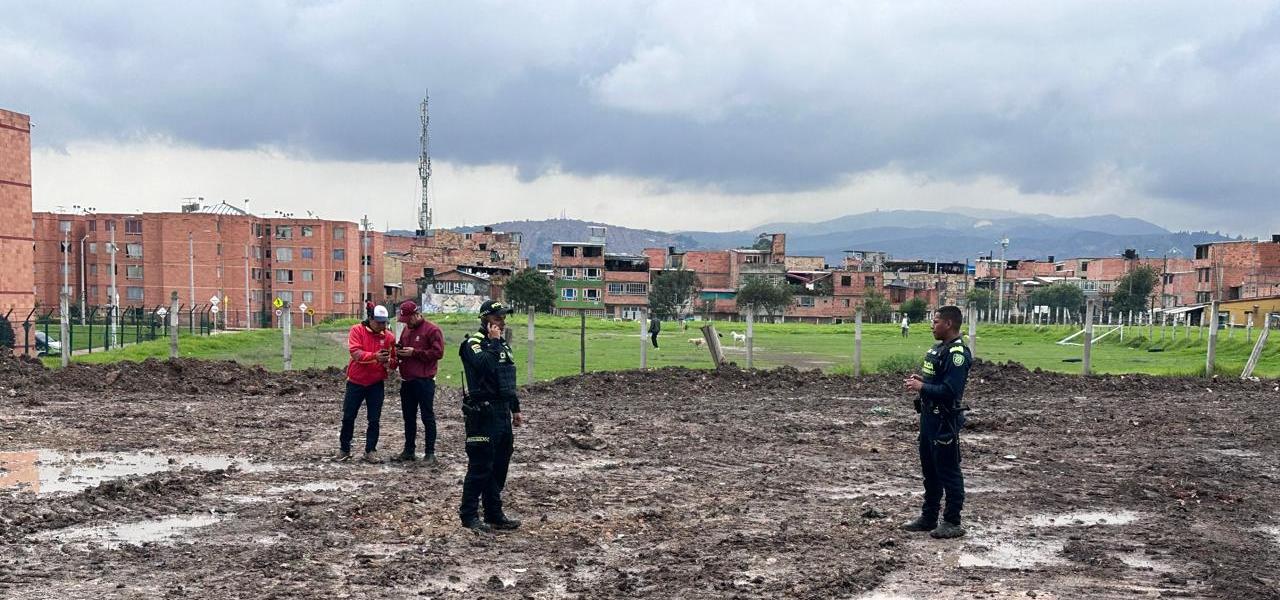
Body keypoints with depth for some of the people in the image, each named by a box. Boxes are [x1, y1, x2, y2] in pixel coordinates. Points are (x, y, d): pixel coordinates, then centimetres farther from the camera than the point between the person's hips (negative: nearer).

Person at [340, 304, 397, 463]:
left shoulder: (389, 336, 0)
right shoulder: (357, 330, -8)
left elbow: (393, 363, 3)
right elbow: (355, 353, -20)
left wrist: (388, 361, -21)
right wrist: (375, 356, -34)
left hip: (376, 384, 2)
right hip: (355, 382, -1)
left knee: (374, 420, 3)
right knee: (348, 417, 6)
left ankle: (370, 451, 12)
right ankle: (344, 449, 20)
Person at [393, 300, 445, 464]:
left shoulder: (432, 330, -9)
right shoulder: (406, 330, 15)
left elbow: (438, 352, -16)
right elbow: (402, 349, 26)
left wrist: (414, 352, -17)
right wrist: (398, 352, 1)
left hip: (424, 381, -7)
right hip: (407, 380, 8)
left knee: (428, 417, -1)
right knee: (409, 417, 13)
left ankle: (430, 453, 3)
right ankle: (409, 451, 21)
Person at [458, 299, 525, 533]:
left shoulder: (501, 344, 18)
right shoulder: (473, 343, -9)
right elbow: (485, 365, -30)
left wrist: (516, 409, 23)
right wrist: (493, 341, -17)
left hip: (502, 412, 9)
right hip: (482, 413, -9)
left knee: (499, 465, 12)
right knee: (480, 466, -7)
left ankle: (494, 514, 21)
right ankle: (469, 516, 0)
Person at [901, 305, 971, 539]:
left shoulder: (957, 354, -19)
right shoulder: (938, 349, 13)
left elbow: (950, 391, -27)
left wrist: (922, 387, -20)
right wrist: (918, 380, 7)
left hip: (945, 422, -10)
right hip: (929, 418, 10)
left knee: (948, 473, -1)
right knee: (929, 471, 17)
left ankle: (952, 523, 7)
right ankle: (928, 517, 27)